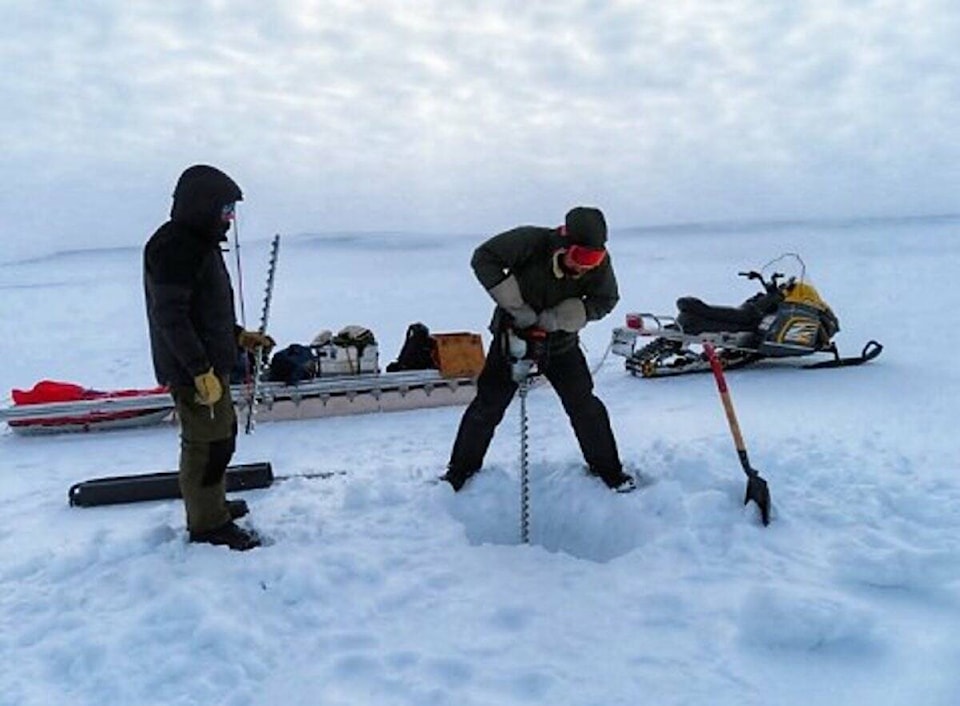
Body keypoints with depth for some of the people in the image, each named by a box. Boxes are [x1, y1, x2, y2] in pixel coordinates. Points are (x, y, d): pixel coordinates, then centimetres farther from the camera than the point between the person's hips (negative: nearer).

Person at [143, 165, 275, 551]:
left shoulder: (200, 242, 15)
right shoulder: (174, 246, -18)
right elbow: (170, 315, -23)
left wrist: (240, 336, 16)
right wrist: (201, 369, -24)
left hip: (211, 364, 11)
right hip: (193, 370, -11)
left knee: (222, 434, 20)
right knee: (208, 443, -2)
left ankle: (211, 504, 36)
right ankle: (208, 524, 11)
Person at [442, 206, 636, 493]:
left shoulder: (599, 262, -18)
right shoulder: (531, 241, -27)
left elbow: (605, 300, -10)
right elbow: (484, 258, -25)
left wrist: (557, 318, -24)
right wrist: (516, 306, -28)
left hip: (561, 343, 2)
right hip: (512, 335, -2)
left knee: (585, 406, 2)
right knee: (488, 405, 2)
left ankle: (607, 469, 21)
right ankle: (461, 469, 20)